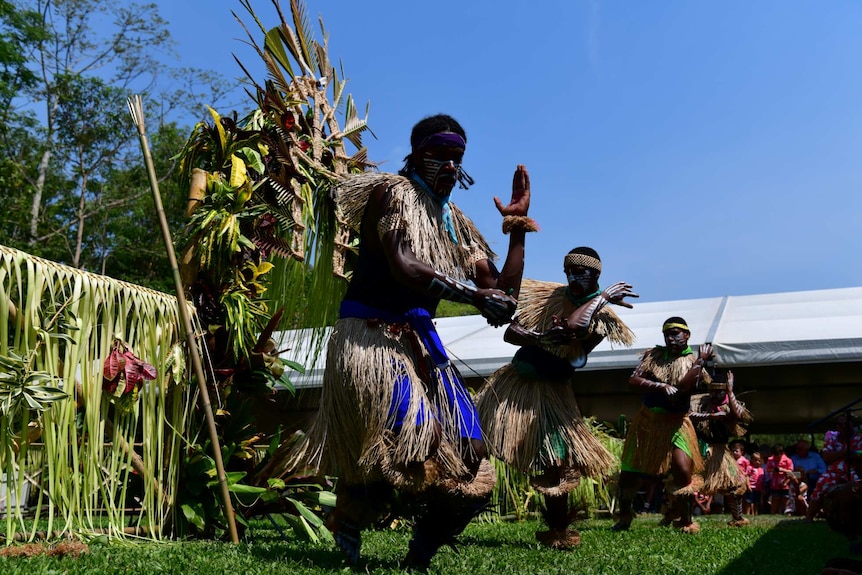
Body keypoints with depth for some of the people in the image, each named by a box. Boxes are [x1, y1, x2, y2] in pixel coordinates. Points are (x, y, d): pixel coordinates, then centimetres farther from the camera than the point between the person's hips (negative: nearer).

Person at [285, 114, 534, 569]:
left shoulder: (455, 222, 16)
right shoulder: (393, 192, -3)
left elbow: (503, 294, 13)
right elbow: (402, 268, -20)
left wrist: (517, 228, 10)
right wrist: (475, 296, -21)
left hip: (420, 341, 8)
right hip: (371, 337, -7)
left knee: (468, 457, -1)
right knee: (416, 434, -27)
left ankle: (418, 559, 14)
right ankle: (347, 524, -2)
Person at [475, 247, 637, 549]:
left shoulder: (601, 314, -6)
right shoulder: (548, 295, 4)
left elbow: (574, 326, -30)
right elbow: (510, 333, -3)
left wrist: (603, 296, -18)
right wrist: (539, 338, -21)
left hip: (550, 393, -3)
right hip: (513, 383, 3)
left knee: (556, 466, -4)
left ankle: (559, 532, 19)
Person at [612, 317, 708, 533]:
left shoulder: (693, 360, -2)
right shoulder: (654, 355, 4)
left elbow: (683, 388, -22)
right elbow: (633, 380, -8)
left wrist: (701, 361, -22)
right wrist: (662, 387, -20)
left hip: (675, 424, -2)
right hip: (647, 420, 3)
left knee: (684, 472, -16)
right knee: (629, 471, 7)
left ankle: (685, 521, 5)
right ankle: (624, 518, 25)